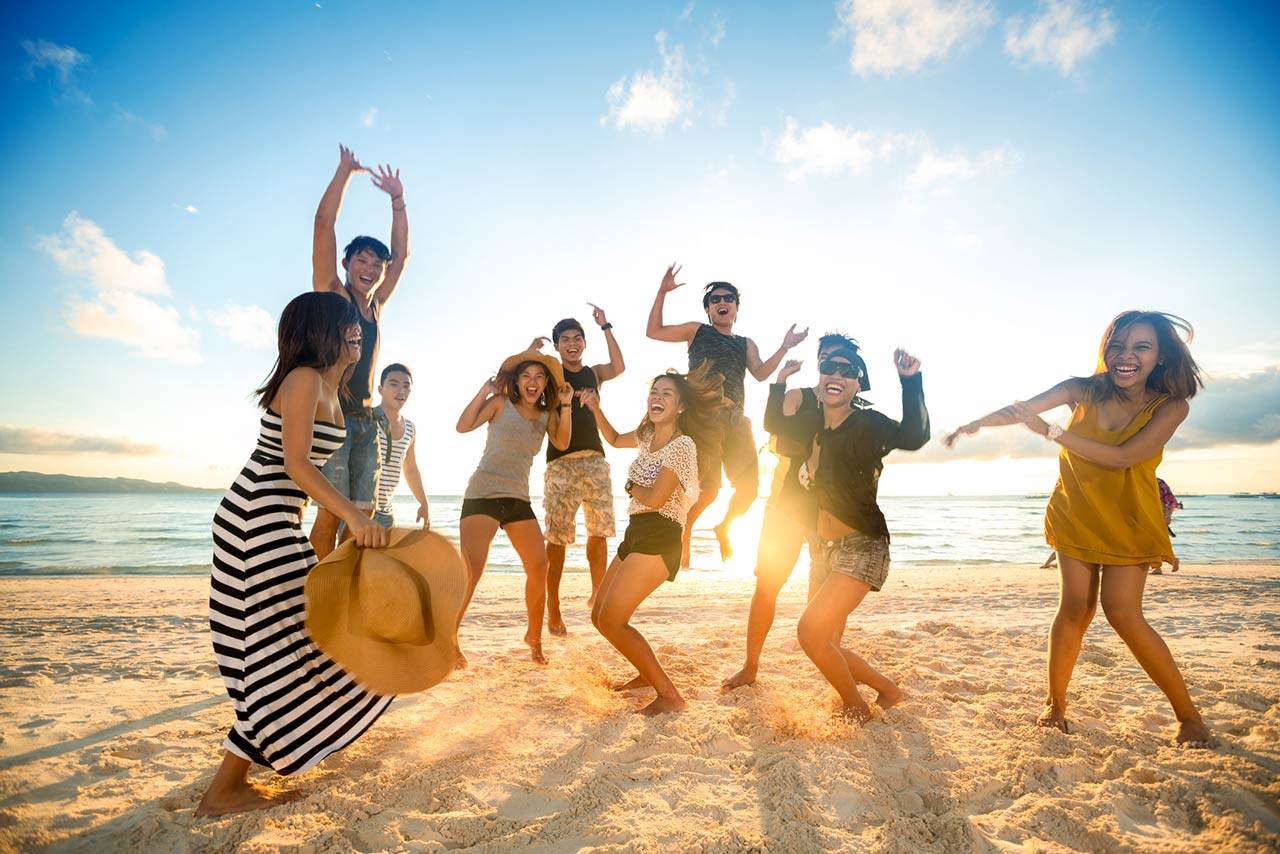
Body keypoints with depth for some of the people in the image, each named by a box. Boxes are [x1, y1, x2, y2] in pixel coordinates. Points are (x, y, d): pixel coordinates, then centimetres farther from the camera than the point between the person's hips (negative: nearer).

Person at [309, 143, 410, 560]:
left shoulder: (375, 304, 17)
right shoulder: (331, 292, 3)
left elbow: (402, 252, 24)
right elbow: (324, 222, -2)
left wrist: (397, 199, 22)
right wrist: (345, 170, 5)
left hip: (366, 420, 6)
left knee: (361, 517, 4)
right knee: (330, 513, -11)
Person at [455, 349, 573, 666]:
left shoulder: (547, 414, 11)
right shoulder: (500, 403, 0)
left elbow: (562, 443, -5)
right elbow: (463, 426, -11)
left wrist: (565, 406, -11)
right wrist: (484, 391, -13)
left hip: (519, 498, 5)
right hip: (483, 494, -4)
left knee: (539, 569, 0)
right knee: (471, 572, -13)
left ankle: (534, 636, 20)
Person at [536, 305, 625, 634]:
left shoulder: (594, 373, 16)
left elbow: (619, 367, -5)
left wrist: (605, 327, -5)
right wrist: (531, 351, -7)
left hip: (595, 460, 3)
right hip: (561, 462, -3)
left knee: (599, 532, 5)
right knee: (557, 537, -5)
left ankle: (597, 594, 24)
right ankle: (552, 610, 3)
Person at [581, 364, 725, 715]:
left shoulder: (682, 445, -14)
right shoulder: (648, 436, 13)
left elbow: (655, 499, -22)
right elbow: (615, 440, 34)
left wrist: (631, 487, -2)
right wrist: (596, 409, 19)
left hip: (658, 539, -9)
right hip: (635, 535, 9)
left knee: (612, 620, -16)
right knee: (599, 616, 13)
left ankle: (670, 696, -7)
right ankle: (648, 674, 32)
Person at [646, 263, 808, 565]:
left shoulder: (746, 344, 23)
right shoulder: (697, 330, 17)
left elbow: (761, 373, 6)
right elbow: (654, 332, 12)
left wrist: (784, 348, -6)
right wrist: (662, 294, 4)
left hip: (735, 419, 4)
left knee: (748, 485, 0)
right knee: (708, 488, -11)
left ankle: (723, 528, 27)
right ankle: (684, 530, 16)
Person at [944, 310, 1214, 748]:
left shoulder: (1170, 406, -13)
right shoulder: (1083, 390, -9)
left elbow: (1123, 457, -26)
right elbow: (1023, 407, -20)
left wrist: (1050, 431, -33)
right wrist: (976, 423, -39)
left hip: (1128, 521, -1)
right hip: (1076, 516, 1)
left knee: (1123, 614, -10)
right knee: (1074, 607, -4)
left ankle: (1189, 715, 9)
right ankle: (1055, 704, 10)